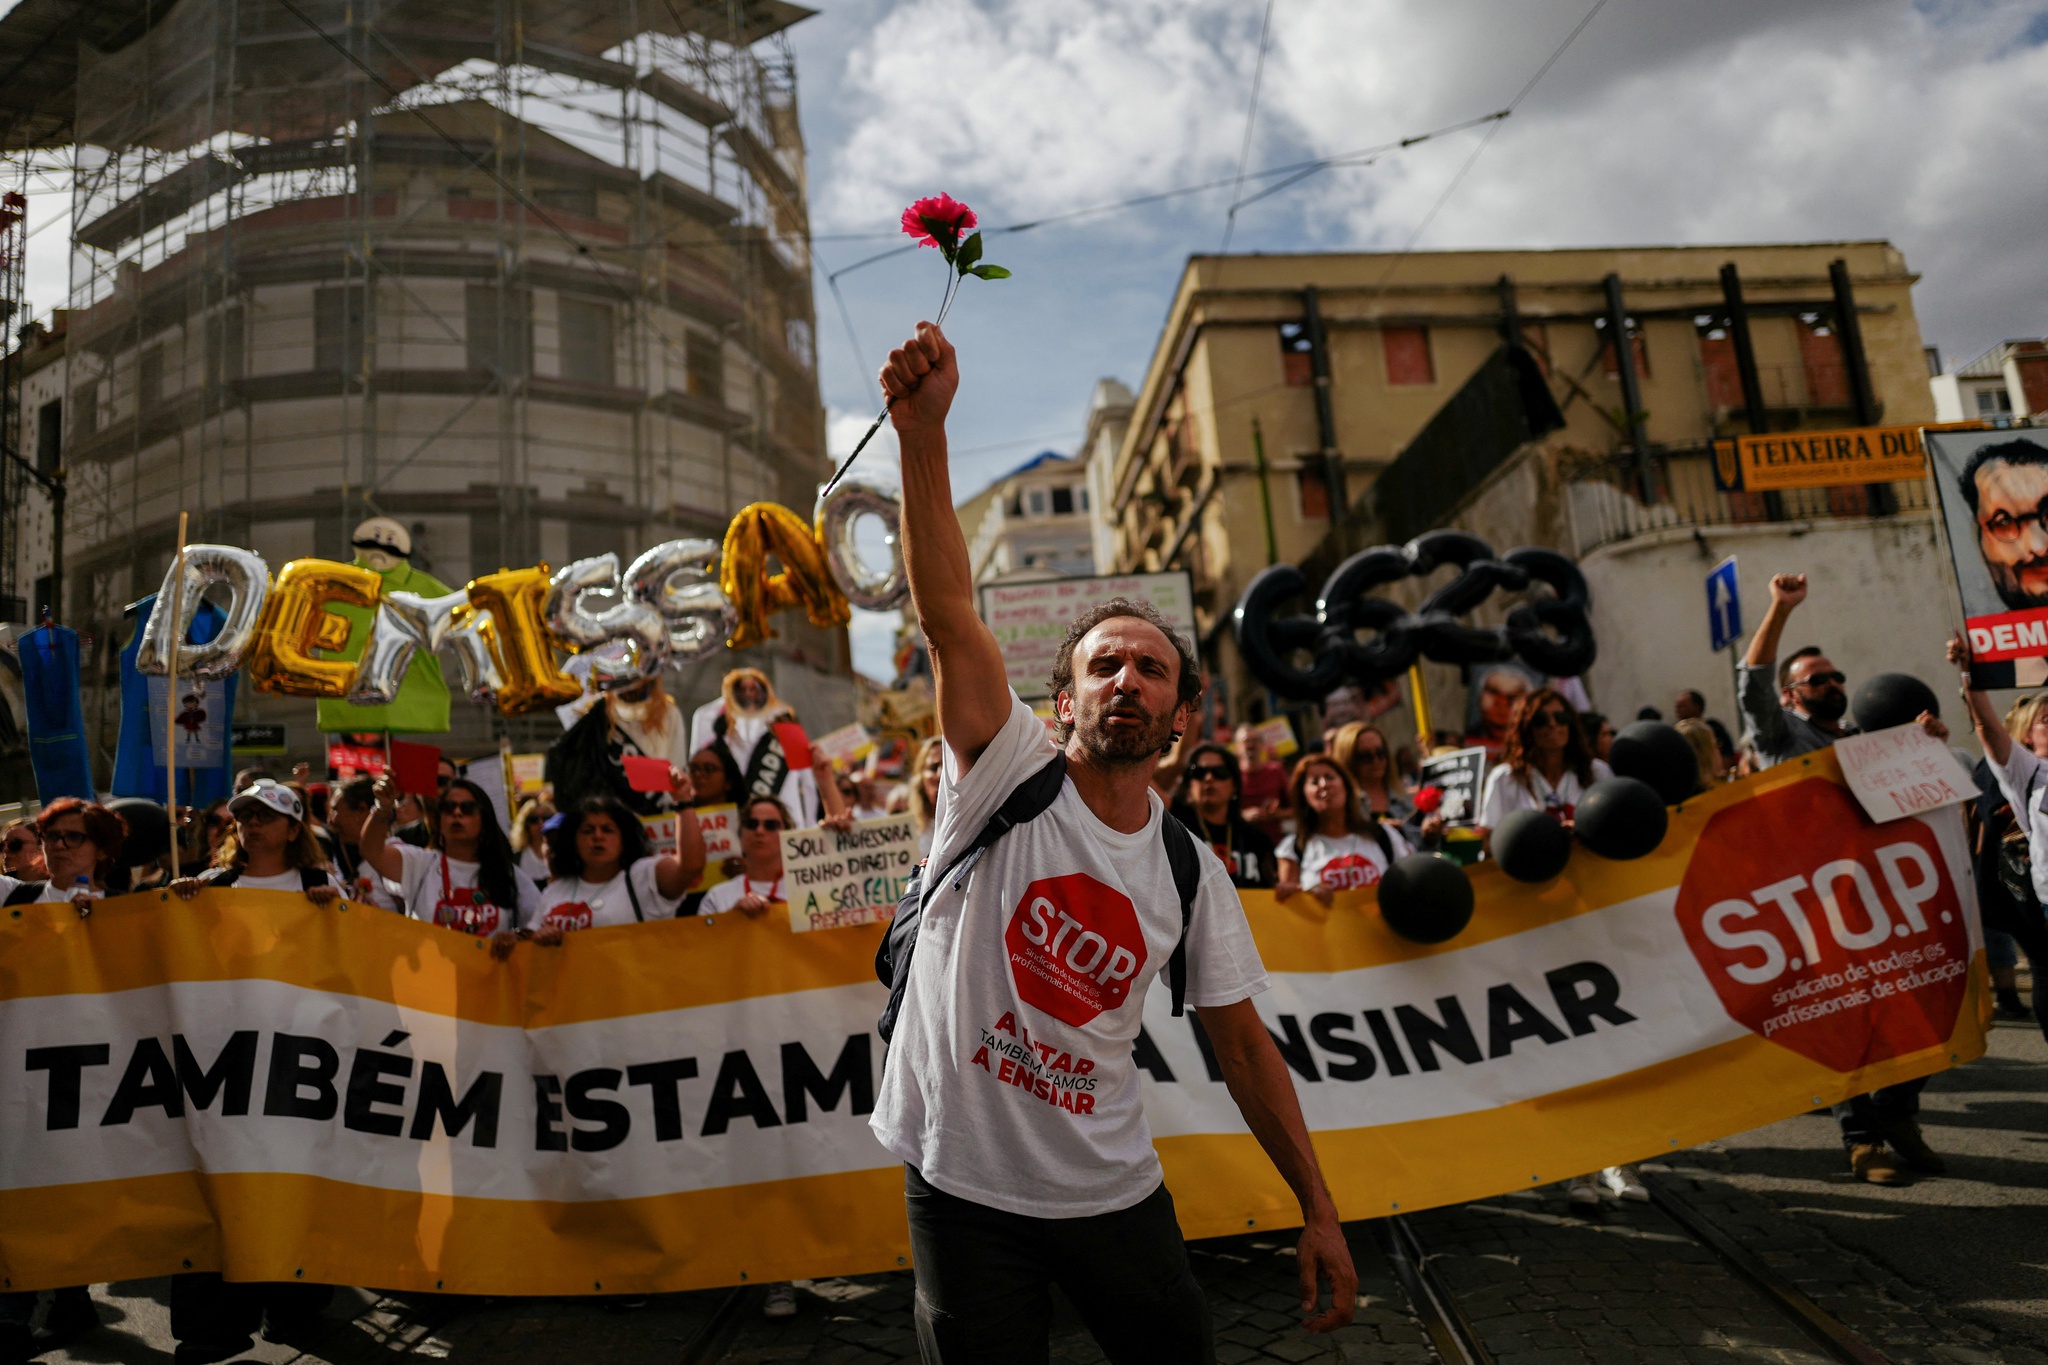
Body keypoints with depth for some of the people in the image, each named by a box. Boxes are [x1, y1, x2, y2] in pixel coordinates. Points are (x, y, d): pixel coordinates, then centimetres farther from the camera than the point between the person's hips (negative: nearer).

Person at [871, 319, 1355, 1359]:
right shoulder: (1006, 775, -11)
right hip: (962, 1185, -2)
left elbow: (1244, 1045, 4)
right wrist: (923, 430, -35)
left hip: (1111, 1190, 3)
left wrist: (1318, 1212, 3)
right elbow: (945, 608, -24)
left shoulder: (1191, 871, -2)